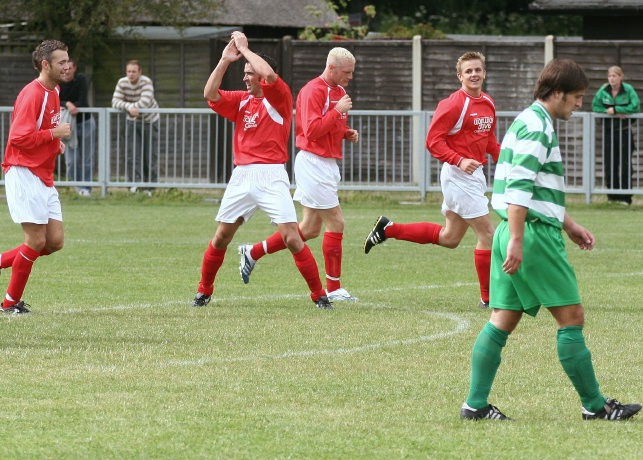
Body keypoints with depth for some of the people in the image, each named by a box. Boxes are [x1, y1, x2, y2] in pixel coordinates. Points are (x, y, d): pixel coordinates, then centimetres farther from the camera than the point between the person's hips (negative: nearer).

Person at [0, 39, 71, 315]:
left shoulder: (53, 92, 13)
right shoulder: (32, 94, -16)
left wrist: (56, 143, 9)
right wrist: (54, 133, -18)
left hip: (44, 179, 9)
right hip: (25, 175, -9)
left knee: (55, 241, 4)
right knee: (36, 241, -7)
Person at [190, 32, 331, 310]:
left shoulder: (279, 97, -2)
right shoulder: (241, 100, 15)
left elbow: (269, 74, -20)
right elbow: (210, 94, 4)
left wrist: (244, 49, -7)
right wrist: (225, 60, 1)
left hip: (271, 177, -5)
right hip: (241, 176, 5)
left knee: (291, 238, -13)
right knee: (221, 238, 7)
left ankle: (319, 296, -5)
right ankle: (203, 292, 22)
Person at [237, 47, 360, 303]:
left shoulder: (339, 91, 15)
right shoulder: (313, 91, -15)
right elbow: (312, 130, -23)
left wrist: (347, 133, 7)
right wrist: (337, 111, -23)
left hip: (328, 164, 10)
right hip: (314, 163, -10)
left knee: (310, 229, 11)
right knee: (335, 222, -7)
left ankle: (253, 253, 21)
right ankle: (333, 288, 1)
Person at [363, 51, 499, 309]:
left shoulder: (488, 104, 10)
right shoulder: (454, 104, -15)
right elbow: (433, 141, -18)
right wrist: (459, 160, -29)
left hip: (475, 175, 9)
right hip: (458, 177, -9)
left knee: (449, 238, 18)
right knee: (487, 234, -7)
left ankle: (388, 230, 26)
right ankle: (488, 298, 3)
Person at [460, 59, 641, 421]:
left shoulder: (533, 123, 20)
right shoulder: (536, 126, -13)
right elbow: (518, 188, -21)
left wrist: (569, 225, 30)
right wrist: (517, 240, -25)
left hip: (514, 236, 10)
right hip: (534, 234, -10)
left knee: (503, 322, 7)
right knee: (572, 317, -2)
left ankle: (476, 404, 4)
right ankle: (594, 405, 3)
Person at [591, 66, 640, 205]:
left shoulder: (628, 89, -8)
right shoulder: (603, 90, 0)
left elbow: (635, 106, -15)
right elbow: (595, 106, 1)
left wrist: (615, 109, -17)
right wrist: (608, 112, -14)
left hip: (624, 132, -3)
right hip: (608, 131, 3)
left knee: (625, 165, -2)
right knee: (609, 165, 3)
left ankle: (625, 197, 3)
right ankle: (612, 196, 13)